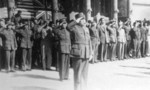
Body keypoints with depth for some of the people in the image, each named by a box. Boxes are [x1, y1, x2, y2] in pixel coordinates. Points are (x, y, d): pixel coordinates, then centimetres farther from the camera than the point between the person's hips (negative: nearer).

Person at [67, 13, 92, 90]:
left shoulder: (86, 29, 16)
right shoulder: (74, 27, -5)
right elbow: (68, 26, -29)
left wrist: (90, 53, 15)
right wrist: (76, 21, -25)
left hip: (86, 54, 7)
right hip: (78, 53, -6)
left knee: (85, 73, 13)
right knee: (78, 73, -1)